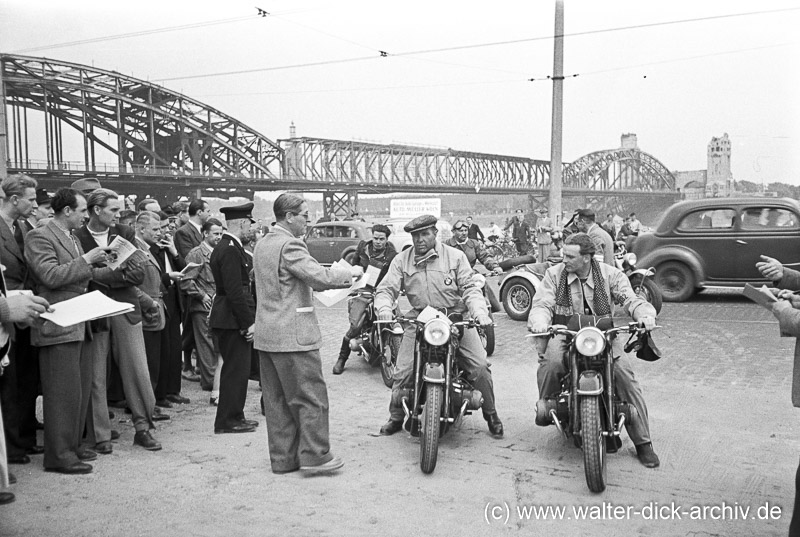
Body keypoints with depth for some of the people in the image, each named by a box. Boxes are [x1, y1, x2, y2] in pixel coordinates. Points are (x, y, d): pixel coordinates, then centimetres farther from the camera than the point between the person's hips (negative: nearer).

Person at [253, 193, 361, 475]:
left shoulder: (262, 244, 14)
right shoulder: (289, 245, -16)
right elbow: (320, 276, -23)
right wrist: (350, 272, -6)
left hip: (267, 335, 10)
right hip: (293, 335, -9)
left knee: (277, 399, 13)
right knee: (311, 396, 1)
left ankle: (283, 457, 20)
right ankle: (314, 455, 7)